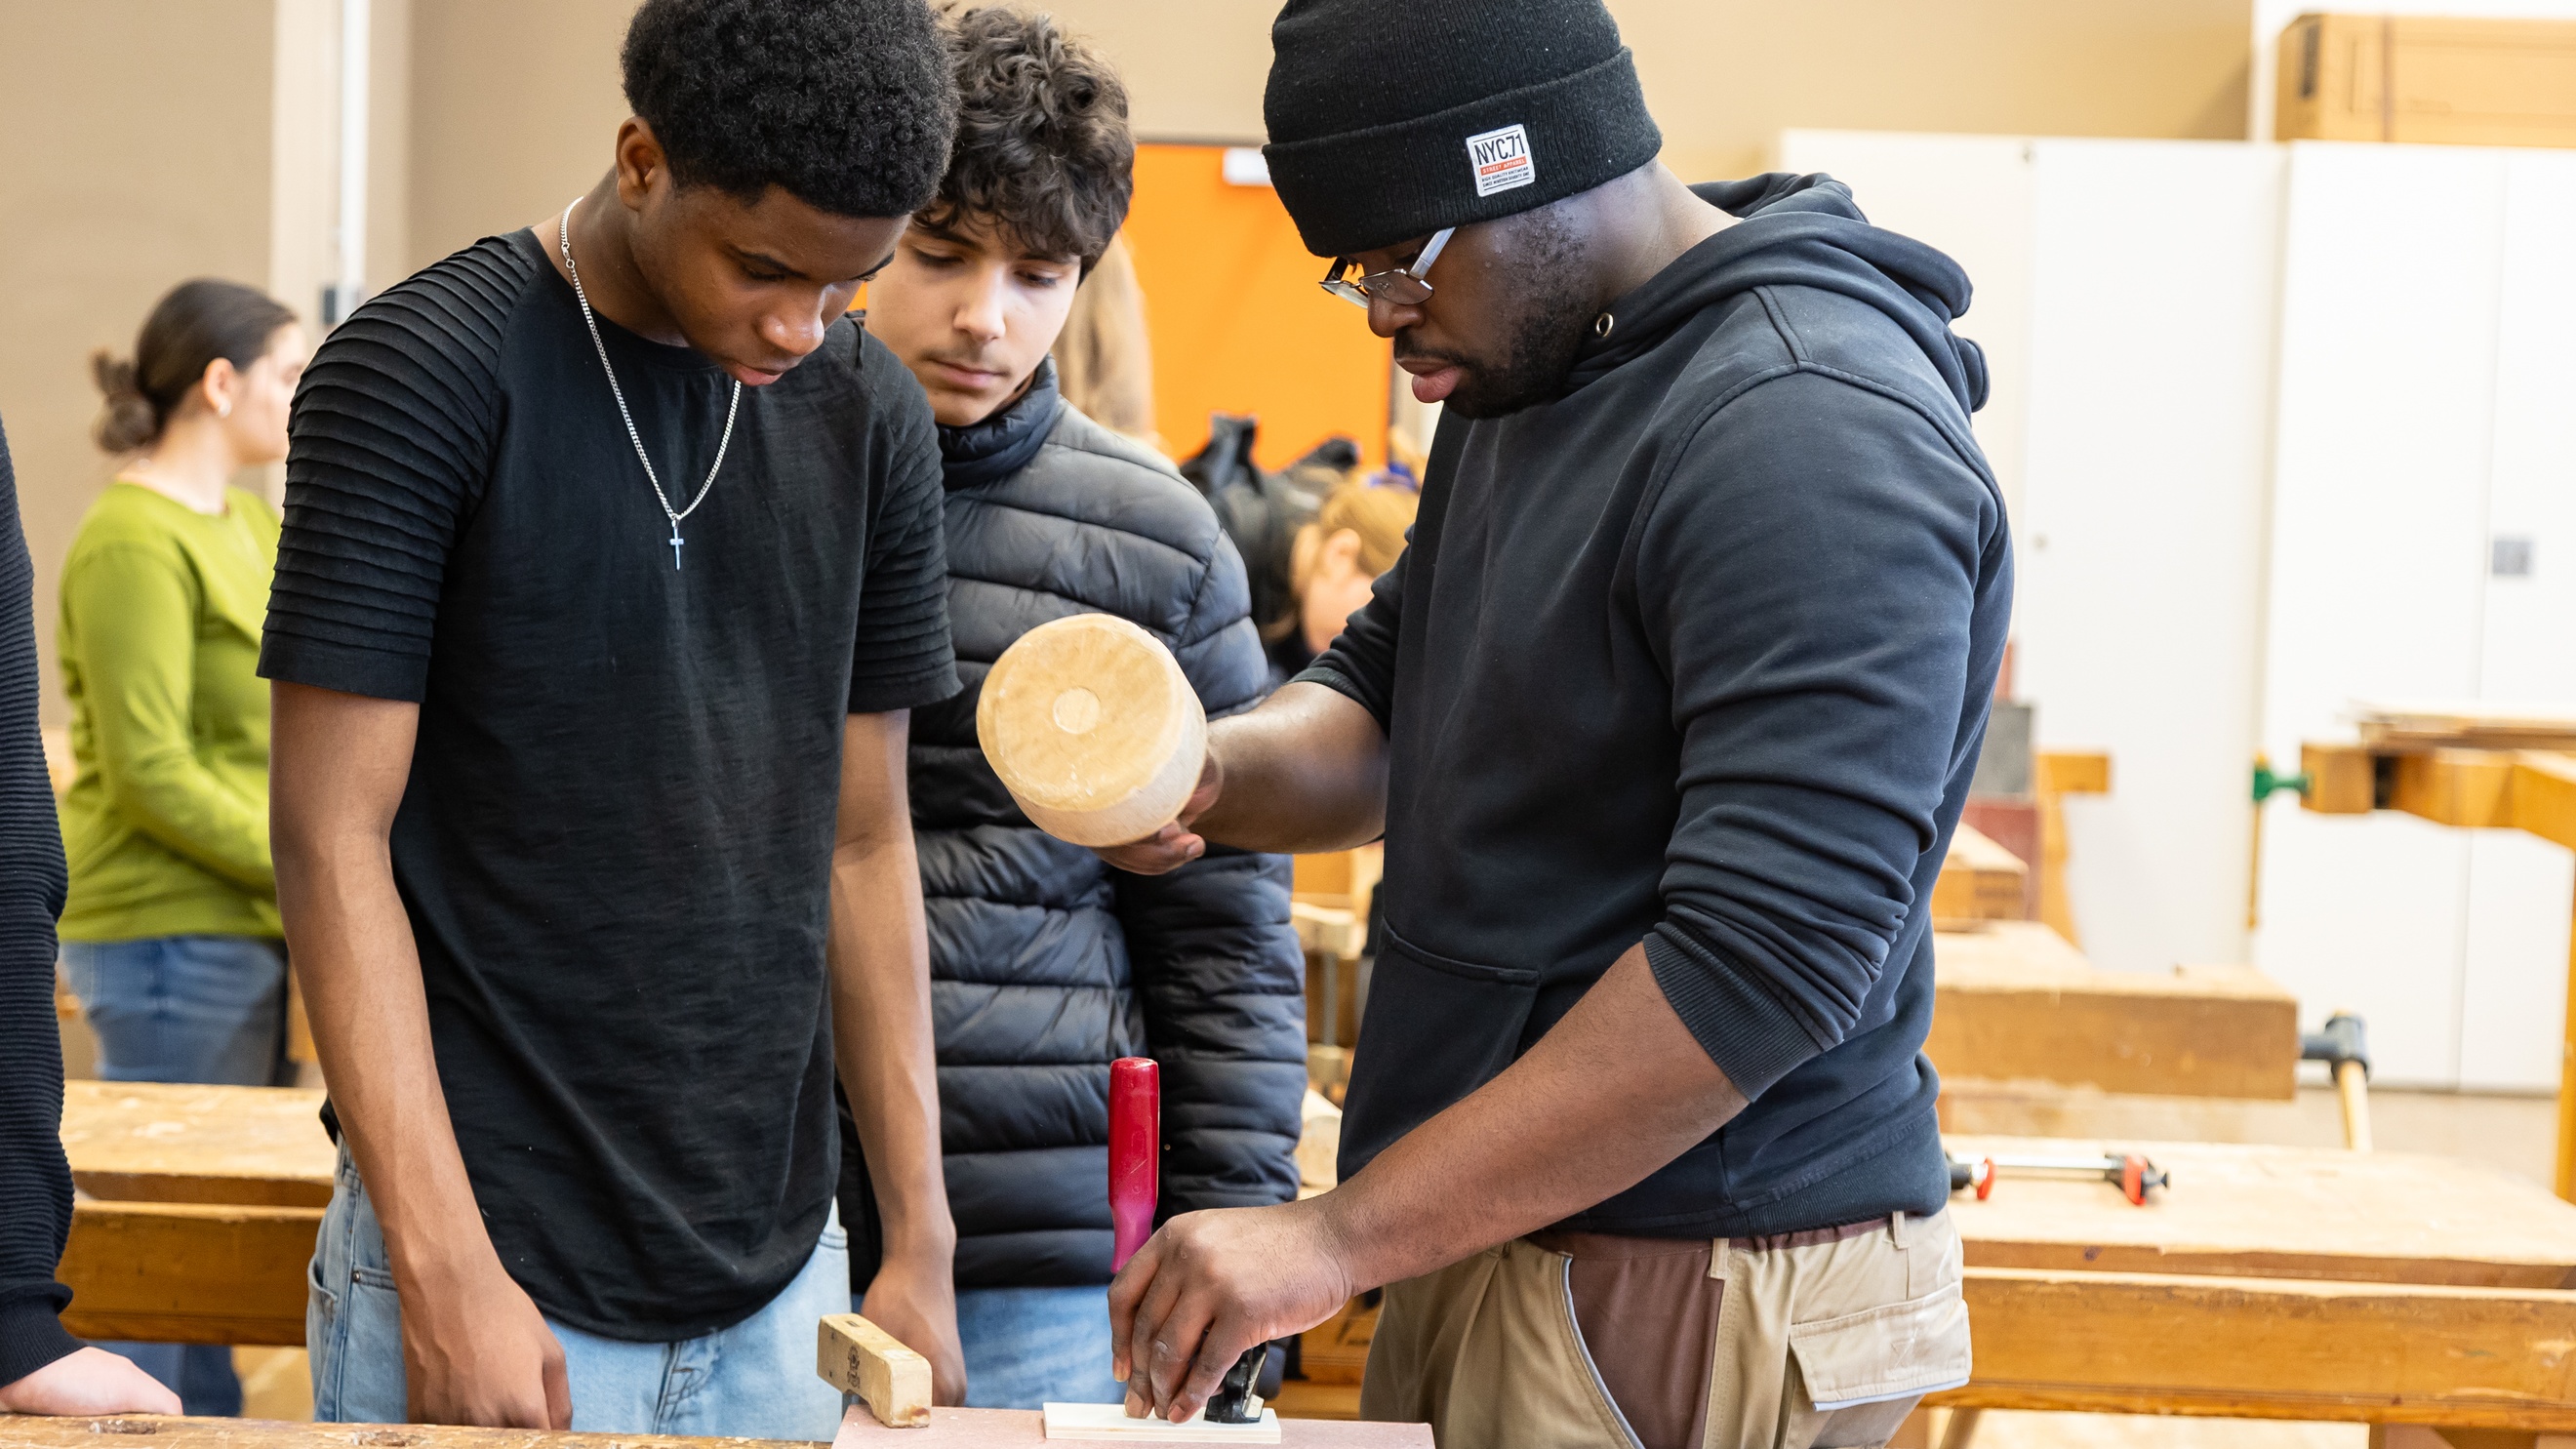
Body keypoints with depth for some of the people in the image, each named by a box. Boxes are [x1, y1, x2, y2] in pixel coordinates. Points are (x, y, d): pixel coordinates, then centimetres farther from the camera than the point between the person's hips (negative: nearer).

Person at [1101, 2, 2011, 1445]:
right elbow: (1386, 693, 18)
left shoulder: (1812, 436, -22)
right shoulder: (1527, 367, 10)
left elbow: (1766, 958, -29)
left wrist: (1342, 1234, -28)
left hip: (1696, 1300, -9)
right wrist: (1216, 771, -7)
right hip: (1489, 1229, 9)